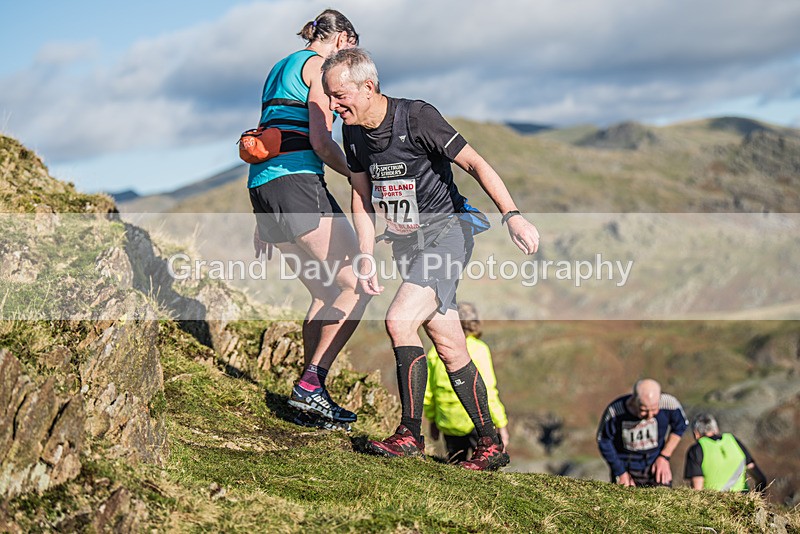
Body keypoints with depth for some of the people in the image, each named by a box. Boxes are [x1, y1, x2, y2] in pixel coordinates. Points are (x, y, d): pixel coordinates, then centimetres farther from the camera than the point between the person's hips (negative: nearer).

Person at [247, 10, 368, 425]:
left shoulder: (281, 68, 26)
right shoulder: (321, 65, -1)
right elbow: (320, 141, -13)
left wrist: (264, 220, 26)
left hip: (260, 185, 9)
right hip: (296, 181, -9)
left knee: (326, 292, 15)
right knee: (359, 285, -6)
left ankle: (310, 393, 13)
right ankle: (311, 384, -13)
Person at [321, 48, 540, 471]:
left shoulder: (417, 117, -17)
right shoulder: (353, 132, 4)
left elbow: (475, 163, -17)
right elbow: (362, 198, 12)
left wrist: (512, 216, -26)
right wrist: (366, 258, 3)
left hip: (445, 231, -7)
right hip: (406, 242, 7)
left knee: (399, 321, -21)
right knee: (449, 346, 5)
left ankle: (410, 436, -12)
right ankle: (491, 445, 13)